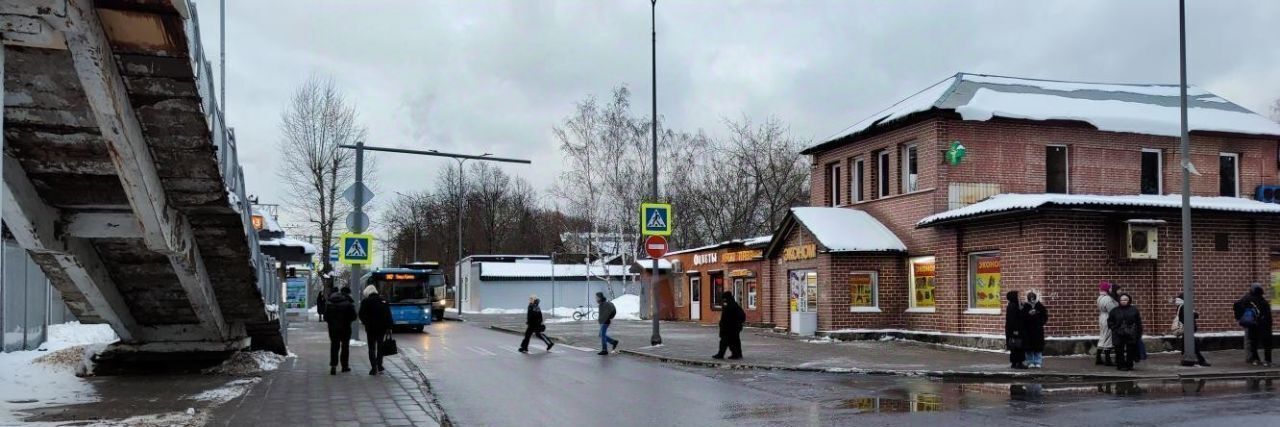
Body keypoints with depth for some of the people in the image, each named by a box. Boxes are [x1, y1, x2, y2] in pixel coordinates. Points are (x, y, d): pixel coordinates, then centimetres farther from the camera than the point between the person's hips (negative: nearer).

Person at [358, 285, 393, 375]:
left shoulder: (365, 302, -5)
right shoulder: (383, 300, 4)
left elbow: (361, 315, -5)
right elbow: (389, 315, 2)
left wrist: (366, 323, 11)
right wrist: (389, 326, 4)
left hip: (371, 328, -3)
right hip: (382, 327, 3)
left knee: (372, 348, 3)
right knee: (380, 346, 17)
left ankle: (374, 368, -5)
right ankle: (379, 366, 18)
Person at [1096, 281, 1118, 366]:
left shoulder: (1100, 298, 11)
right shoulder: (1107, 299, -21)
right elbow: (1112, 311, -22)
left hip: (1102, 319, 10)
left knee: (1102, 338, 15)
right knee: (1108, 339, -3)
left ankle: (1098, 358, 19)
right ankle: (1107, 360, 3)